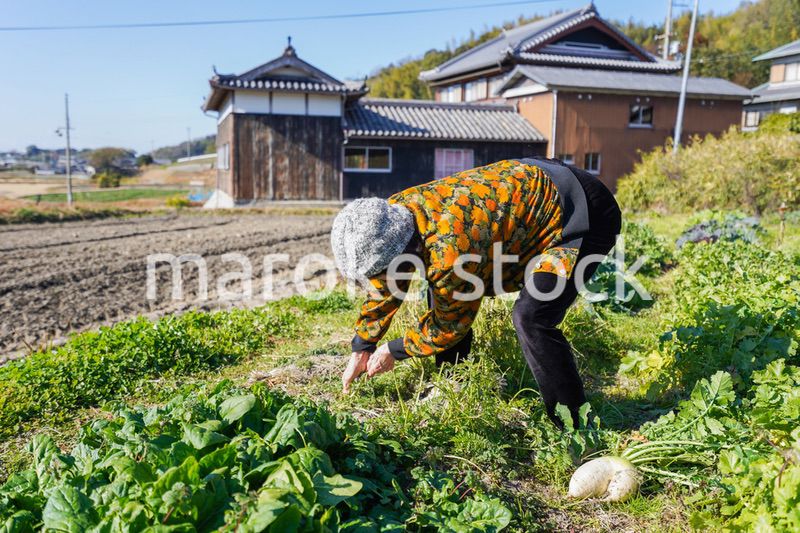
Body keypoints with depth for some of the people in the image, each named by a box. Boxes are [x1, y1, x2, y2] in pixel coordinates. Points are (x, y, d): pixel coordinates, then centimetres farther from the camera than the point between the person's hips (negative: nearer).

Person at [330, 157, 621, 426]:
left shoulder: (448, 252, -38)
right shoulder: (394, 210, -13)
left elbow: (451, 323, -18)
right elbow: (386, 287, 4)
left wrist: (394, 351, -4)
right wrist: (362, 348, 8)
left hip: (585, 216, -9)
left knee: (531, 318, -26)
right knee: (442, 290, 7)